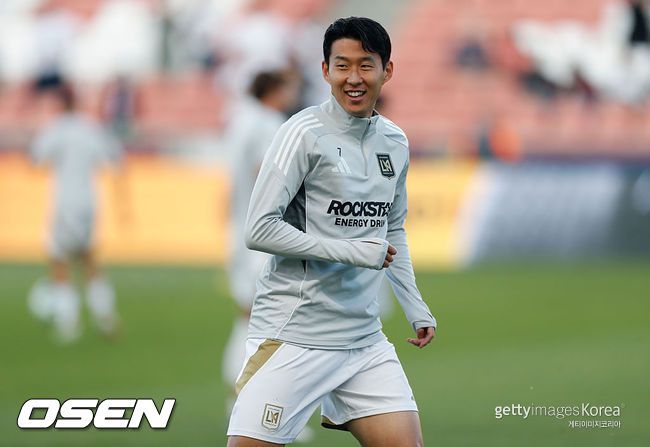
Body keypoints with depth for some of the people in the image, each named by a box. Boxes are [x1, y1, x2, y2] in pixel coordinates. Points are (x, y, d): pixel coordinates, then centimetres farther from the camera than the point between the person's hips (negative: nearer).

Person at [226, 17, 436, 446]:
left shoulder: (395, 142, 10)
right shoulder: (305, 133, -9)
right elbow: (260, 230, -14)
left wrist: (417, 309, 19)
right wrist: (351, 252, -16)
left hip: (365, 338, 6)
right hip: (294, 337, -6)